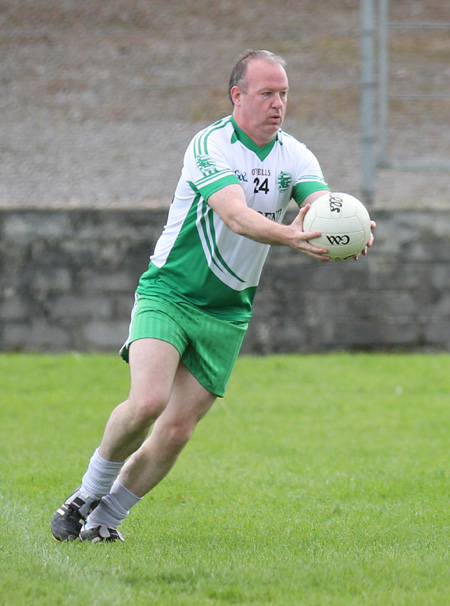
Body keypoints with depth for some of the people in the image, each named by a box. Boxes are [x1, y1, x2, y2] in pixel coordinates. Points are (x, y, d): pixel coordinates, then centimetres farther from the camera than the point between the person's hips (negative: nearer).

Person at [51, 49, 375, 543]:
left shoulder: (294, 157, 0)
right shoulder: (209, 146, -16)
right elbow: (237, 216, -32)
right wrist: (289, 236, -50)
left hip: (228, 312, 5)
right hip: (169, 293, -5)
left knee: (176, 430, -1)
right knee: (147, 401, -25)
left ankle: (105, 518, 17)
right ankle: (87, 494, -2)